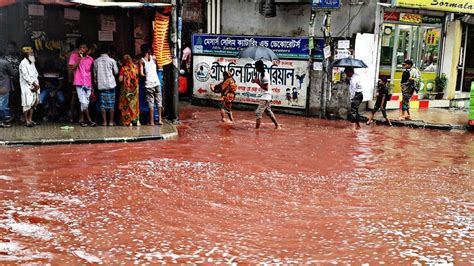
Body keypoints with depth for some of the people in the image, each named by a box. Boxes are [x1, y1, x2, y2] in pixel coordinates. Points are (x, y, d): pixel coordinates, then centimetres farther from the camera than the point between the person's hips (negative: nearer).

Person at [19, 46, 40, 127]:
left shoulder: (32, 63, 15)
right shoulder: (23, 63, -8)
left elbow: (36, 74, 10)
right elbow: (26, 76, -14)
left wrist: (36, 85, -4)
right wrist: (34, 84, -12)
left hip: (34, 86, 7)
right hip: (27, 86, -7)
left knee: (33, 102, 6)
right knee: (27, 103, -7)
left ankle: (30, 119, 14)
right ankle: (26, 121, -1)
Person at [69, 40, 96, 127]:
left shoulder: (90, 59, 11)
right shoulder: (74, 56, 3)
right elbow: (73, 67, -9)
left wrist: (92, 85, 12)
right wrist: (79, 57, -12)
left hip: (88, 84, 4)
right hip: (79, 83, -4)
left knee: (86, 103, 4)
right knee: (84, 102, -10)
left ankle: (82, 119, 12)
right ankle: (89, 120, -9)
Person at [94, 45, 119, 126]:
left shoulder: (96, 61, 2)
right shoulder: (111, 60, -5)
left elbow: (95, 73, 7)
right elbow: (116, 72, 3)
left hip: (101, 85, 2)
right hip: (110, 84, -2)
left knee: (103, 103, 5)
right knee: (111, 103, 4)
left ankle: (104, 121, 4)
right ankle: (111, 121, 5)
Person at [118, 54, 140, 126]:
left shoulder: (123, 68, -11)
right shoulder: (135, 67, -2)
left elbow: (120, 79, -12)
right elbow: (139, 78, 4)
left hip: (126, 88, -3)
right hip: (135, 88, 3)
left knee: (127, 104, 5)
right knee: (135, 103, 12)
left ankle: (129, 121, 4)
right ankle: (137, 120, 9)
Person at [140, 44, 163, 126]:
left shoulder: (142, 60, -1)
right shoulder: (153, 57, 3)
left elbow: (141, 74, -6)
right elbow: (158, 67, 14)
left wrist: (146, 75, 11)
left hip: (149, 84, -2)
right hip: (157, 82, 2)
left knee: (151, 102, 2)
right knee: (159, 101, 10)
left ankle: (152, 121, 5)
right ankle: (159, 120, 12)